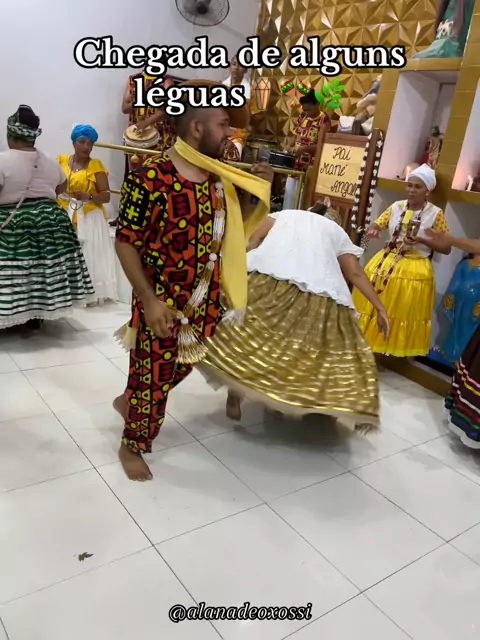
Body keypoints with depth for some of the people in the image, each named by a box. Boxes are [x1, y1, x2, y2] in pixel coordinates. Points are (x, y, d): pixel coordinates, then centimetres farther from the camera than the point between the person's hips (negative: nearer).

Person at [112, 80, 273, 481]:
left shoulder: (220, 178, 1)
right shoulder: (150, 178, -19)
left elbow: (233, 227, 14)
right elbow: (125, 243, -16)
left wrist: (254, 191, -2)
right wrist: (149, 300, -21)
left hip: (204, 298, 7)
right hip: (161, 300, -7)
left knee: (181, 366, 22)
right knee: (154, 373, 8)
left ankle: (130, 402, 50)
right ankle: (132, 446, 33)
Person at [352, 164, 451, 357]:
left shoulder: (436, 214, -7)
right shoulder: (396, 207, 4)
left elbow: (446, 248, -4)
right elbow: (376, 225, 6)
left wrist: (421, 240, -20)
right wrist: (373, 231, -20)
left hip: (414, 270, -3)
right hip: (385, 263, 4)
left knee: (403, 314, 2)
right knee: (373, 306, 7)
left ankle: (398, 350, 19)